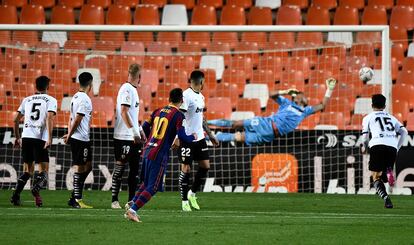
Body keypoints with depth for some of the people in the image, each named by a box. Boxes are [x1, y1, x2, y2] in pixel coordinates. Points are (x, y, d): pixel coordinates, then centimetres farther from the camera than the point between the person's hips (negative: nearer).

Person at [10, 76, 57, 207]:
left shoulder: (27, 100, 19)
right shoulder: (51, 100, 6)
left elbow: (16, 120, 18)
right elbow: (49, 118, -10)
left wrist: (17, 137, 28)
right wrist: (49, 138, -16)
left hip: (26, 137, 4)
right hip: (40, 137, -4)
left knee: (28, 170, 16)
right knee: (43, 170, 2)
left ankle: (16, 195, 0)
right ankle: (36, 188, -28)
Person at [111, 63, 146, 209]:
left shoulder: (133, 90, 16)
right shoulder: (126, 89, -13)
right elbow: (124, 112, -20)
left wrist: (140, 131, 23)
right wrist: (134, 131, -23)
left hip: (133, 137, 9)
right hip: (124, 137, -9)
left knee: (135, 168, 9)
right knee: (120, 168, -5)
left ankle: (132, 200, 13)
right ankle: (114, 201, -1)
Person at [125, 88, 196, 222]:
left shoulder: (158, 111, 13)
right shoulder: (178, 115, -6)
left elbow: (144, 128, 18)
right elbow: (182, 137, -13)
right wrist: (193, 137, 8)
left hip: (147, 151, 7)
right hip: (159, 155, -7)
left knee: (146, 183, 24)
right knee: (152, 187, -2)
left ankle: (131, 205, 14)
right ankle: (132, 210, -12)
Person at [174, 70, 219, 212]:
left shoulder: (200, 97, 14)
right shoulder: (186, 95, -14)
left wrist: (210, 135, 23)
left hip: (199, 137, 8)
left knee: (205, 166, 5)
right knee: (186, 169, -2)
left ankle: (192, 194, 20)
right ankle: (184, 201, 6)